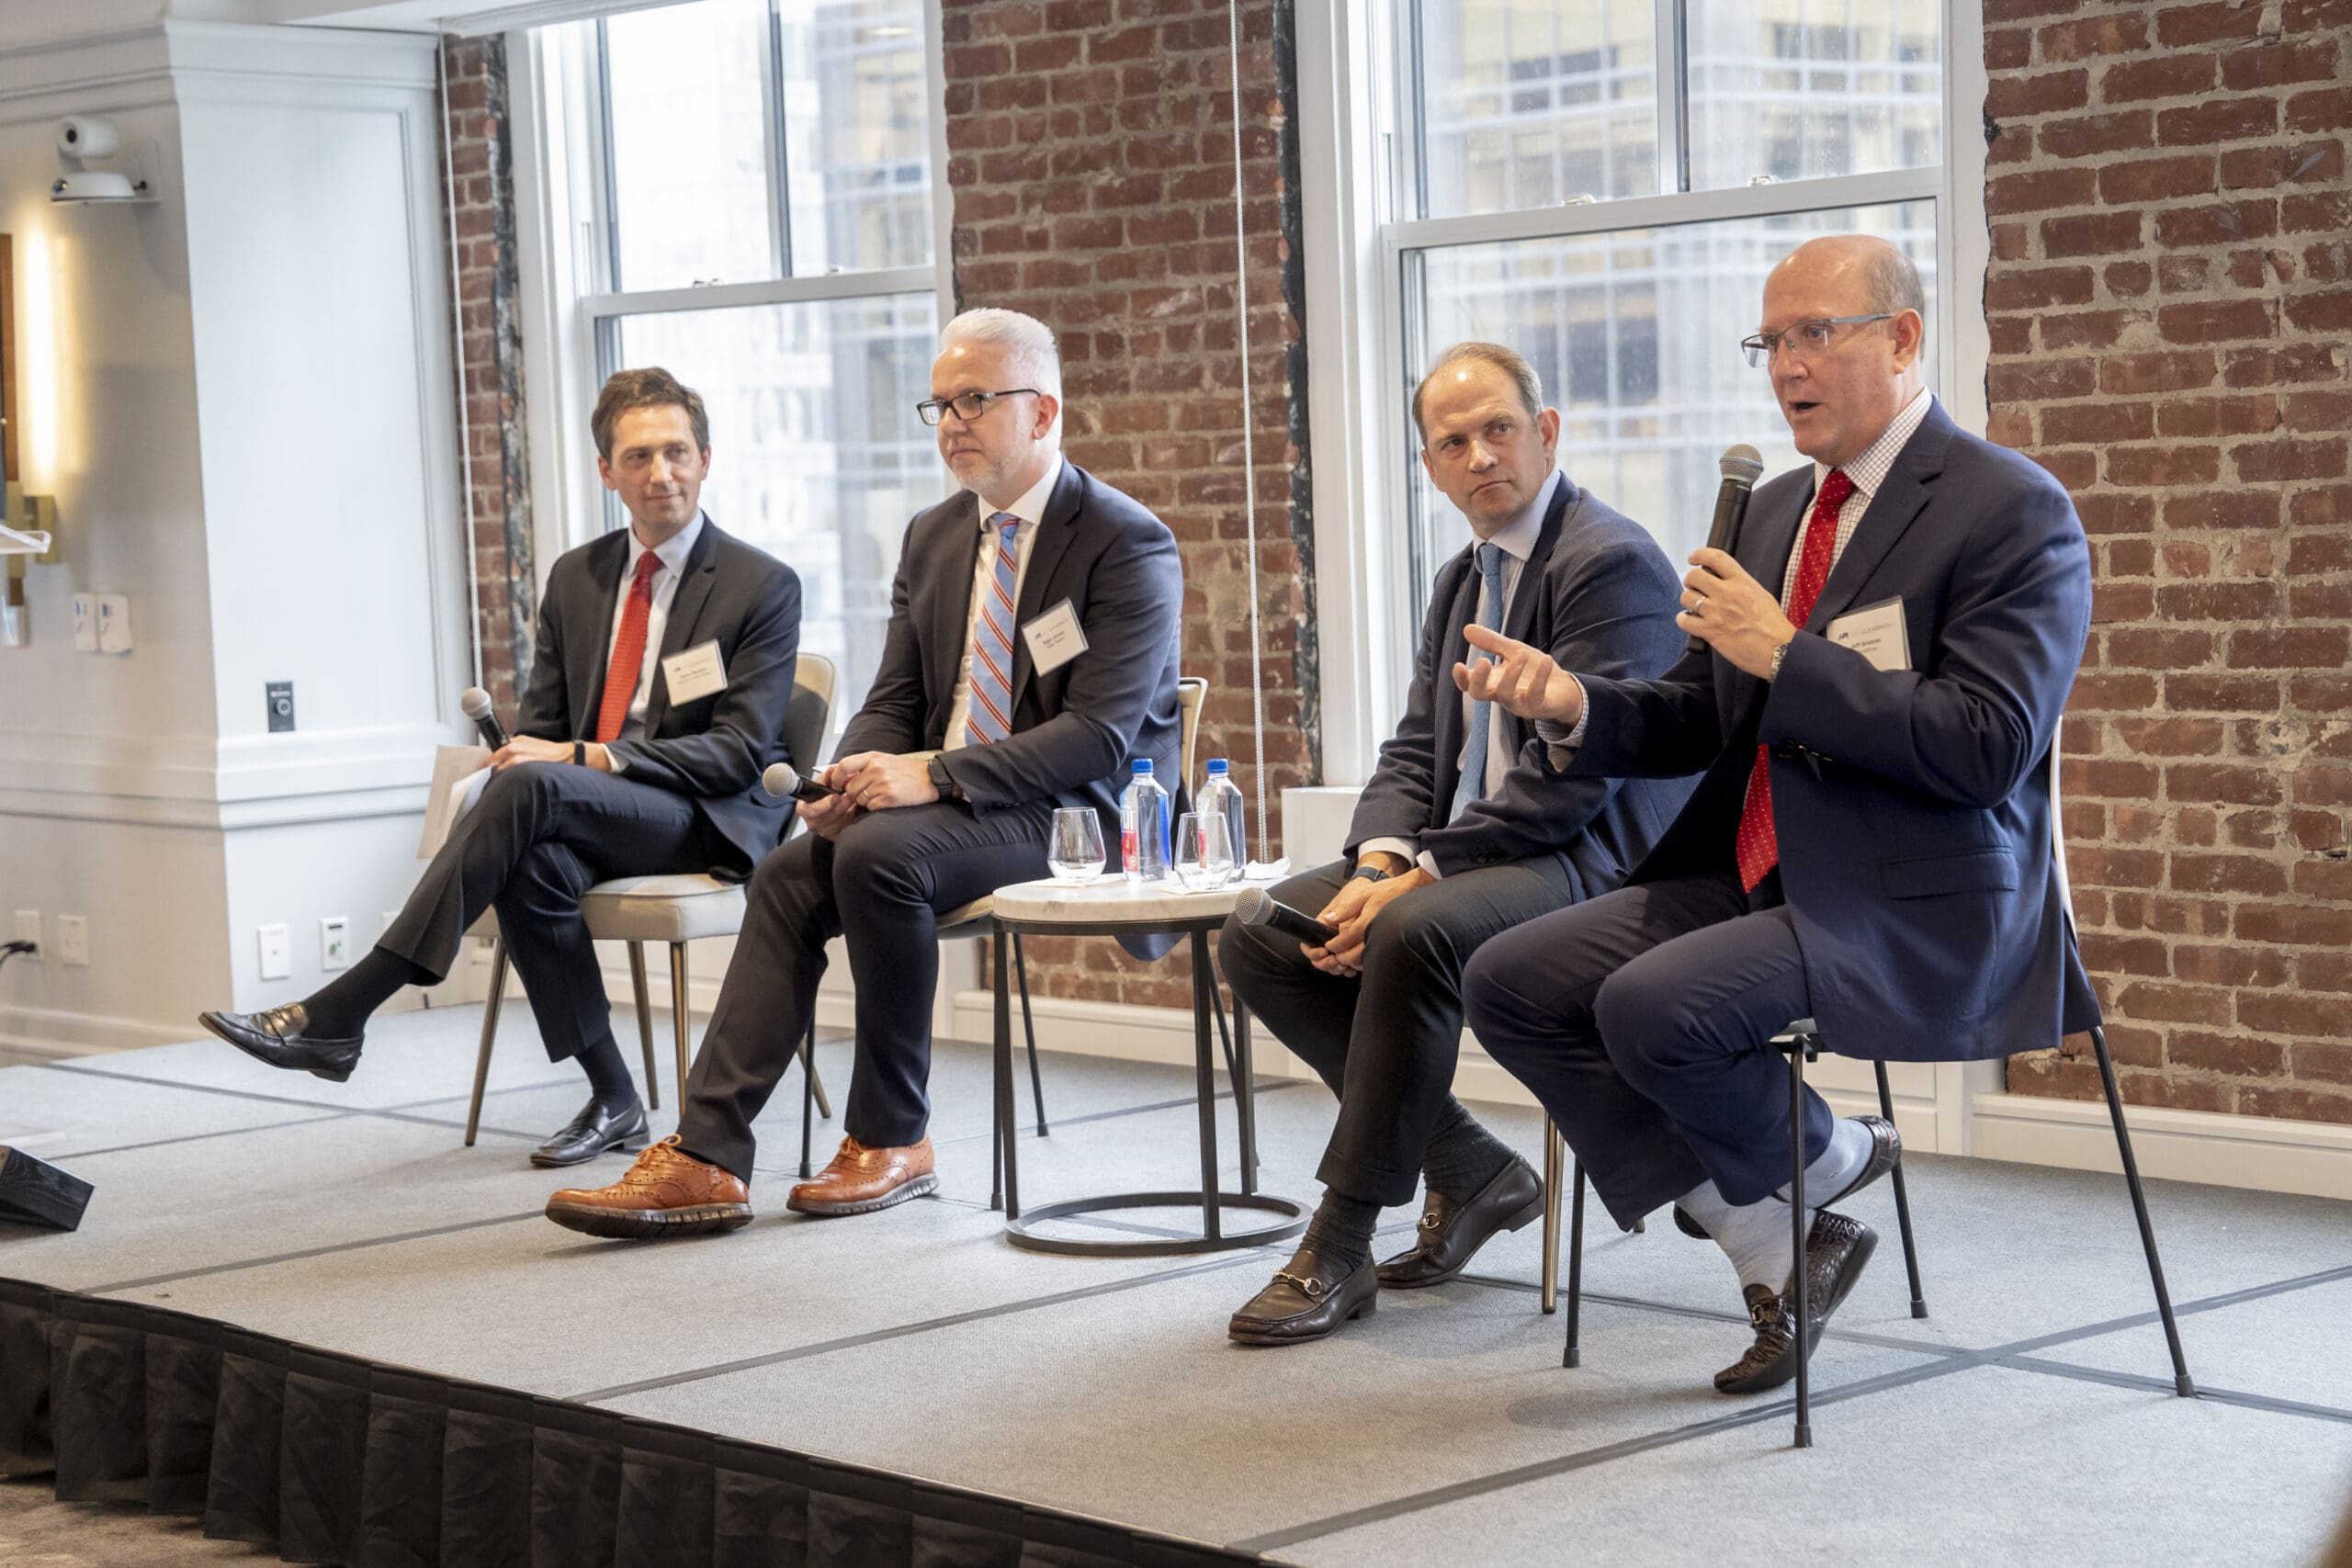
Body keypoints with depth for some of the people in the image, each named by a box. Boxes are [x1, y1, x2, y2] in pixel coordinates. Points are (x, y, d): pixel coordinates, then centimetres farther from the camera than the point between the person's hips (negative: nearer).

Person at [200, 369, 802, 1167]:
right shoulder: (575, 577, 16)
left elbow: (742, 749, -10)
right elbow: (542, 723, 18)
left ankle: (337, 1014, -35)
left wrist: (586, 758, -20)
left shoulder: (764, 586, -2)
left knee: (531, 787, -33)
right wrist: (523, 752, -10)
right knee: (533, 867, -34)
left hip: (709, 823, -5)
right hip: (583, 816, 5)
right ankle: (612, 1100, -19)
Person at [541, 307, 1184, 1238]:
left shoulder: (1128, 543, -10)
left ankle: (893, 1142, -16)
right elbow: (894, 701, 16)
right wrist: (852, 777, -9)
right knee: (789, 874, -14)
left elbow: (1100, 735, -19)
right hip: (943, 807, 7)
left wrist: (933, 774, -26)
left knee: (879, 851, -30)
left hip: (1075, 815, -7)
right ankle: (707, 1158, -17)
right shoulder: (933, 537, 15)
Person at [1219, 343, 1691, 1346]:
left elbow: (1565, 780, -20)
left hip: (1590, 861, -9)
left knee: (1415, 933, -36)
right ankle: (1468, 1169, 2)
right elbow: (1415, 753, 14)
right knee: (1255, 939, -6)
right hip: (1459, 856, 9)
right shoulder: (1461, 580, 18)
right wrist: (1377, 865, -8)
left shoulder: (1611, 562, -12)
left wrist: (1416, 878, -22)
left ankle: (1339, 1243, -24)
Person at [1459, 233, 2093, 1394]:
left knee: (1650, 1008, -29)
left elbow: (1987, 748, -20)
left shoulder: (2014, 512, -9)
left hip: (1912, 911, -9)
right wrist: (1575, 705, -2)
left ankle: (1827, 1160, 5)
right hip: (1754, 882, 9)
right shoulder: (1777, 508, 16)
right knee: (1509, 983, -6)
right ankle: (1778, 1251, -1)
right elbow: (1704, 720, 19)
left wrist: (1787, 655, -19)